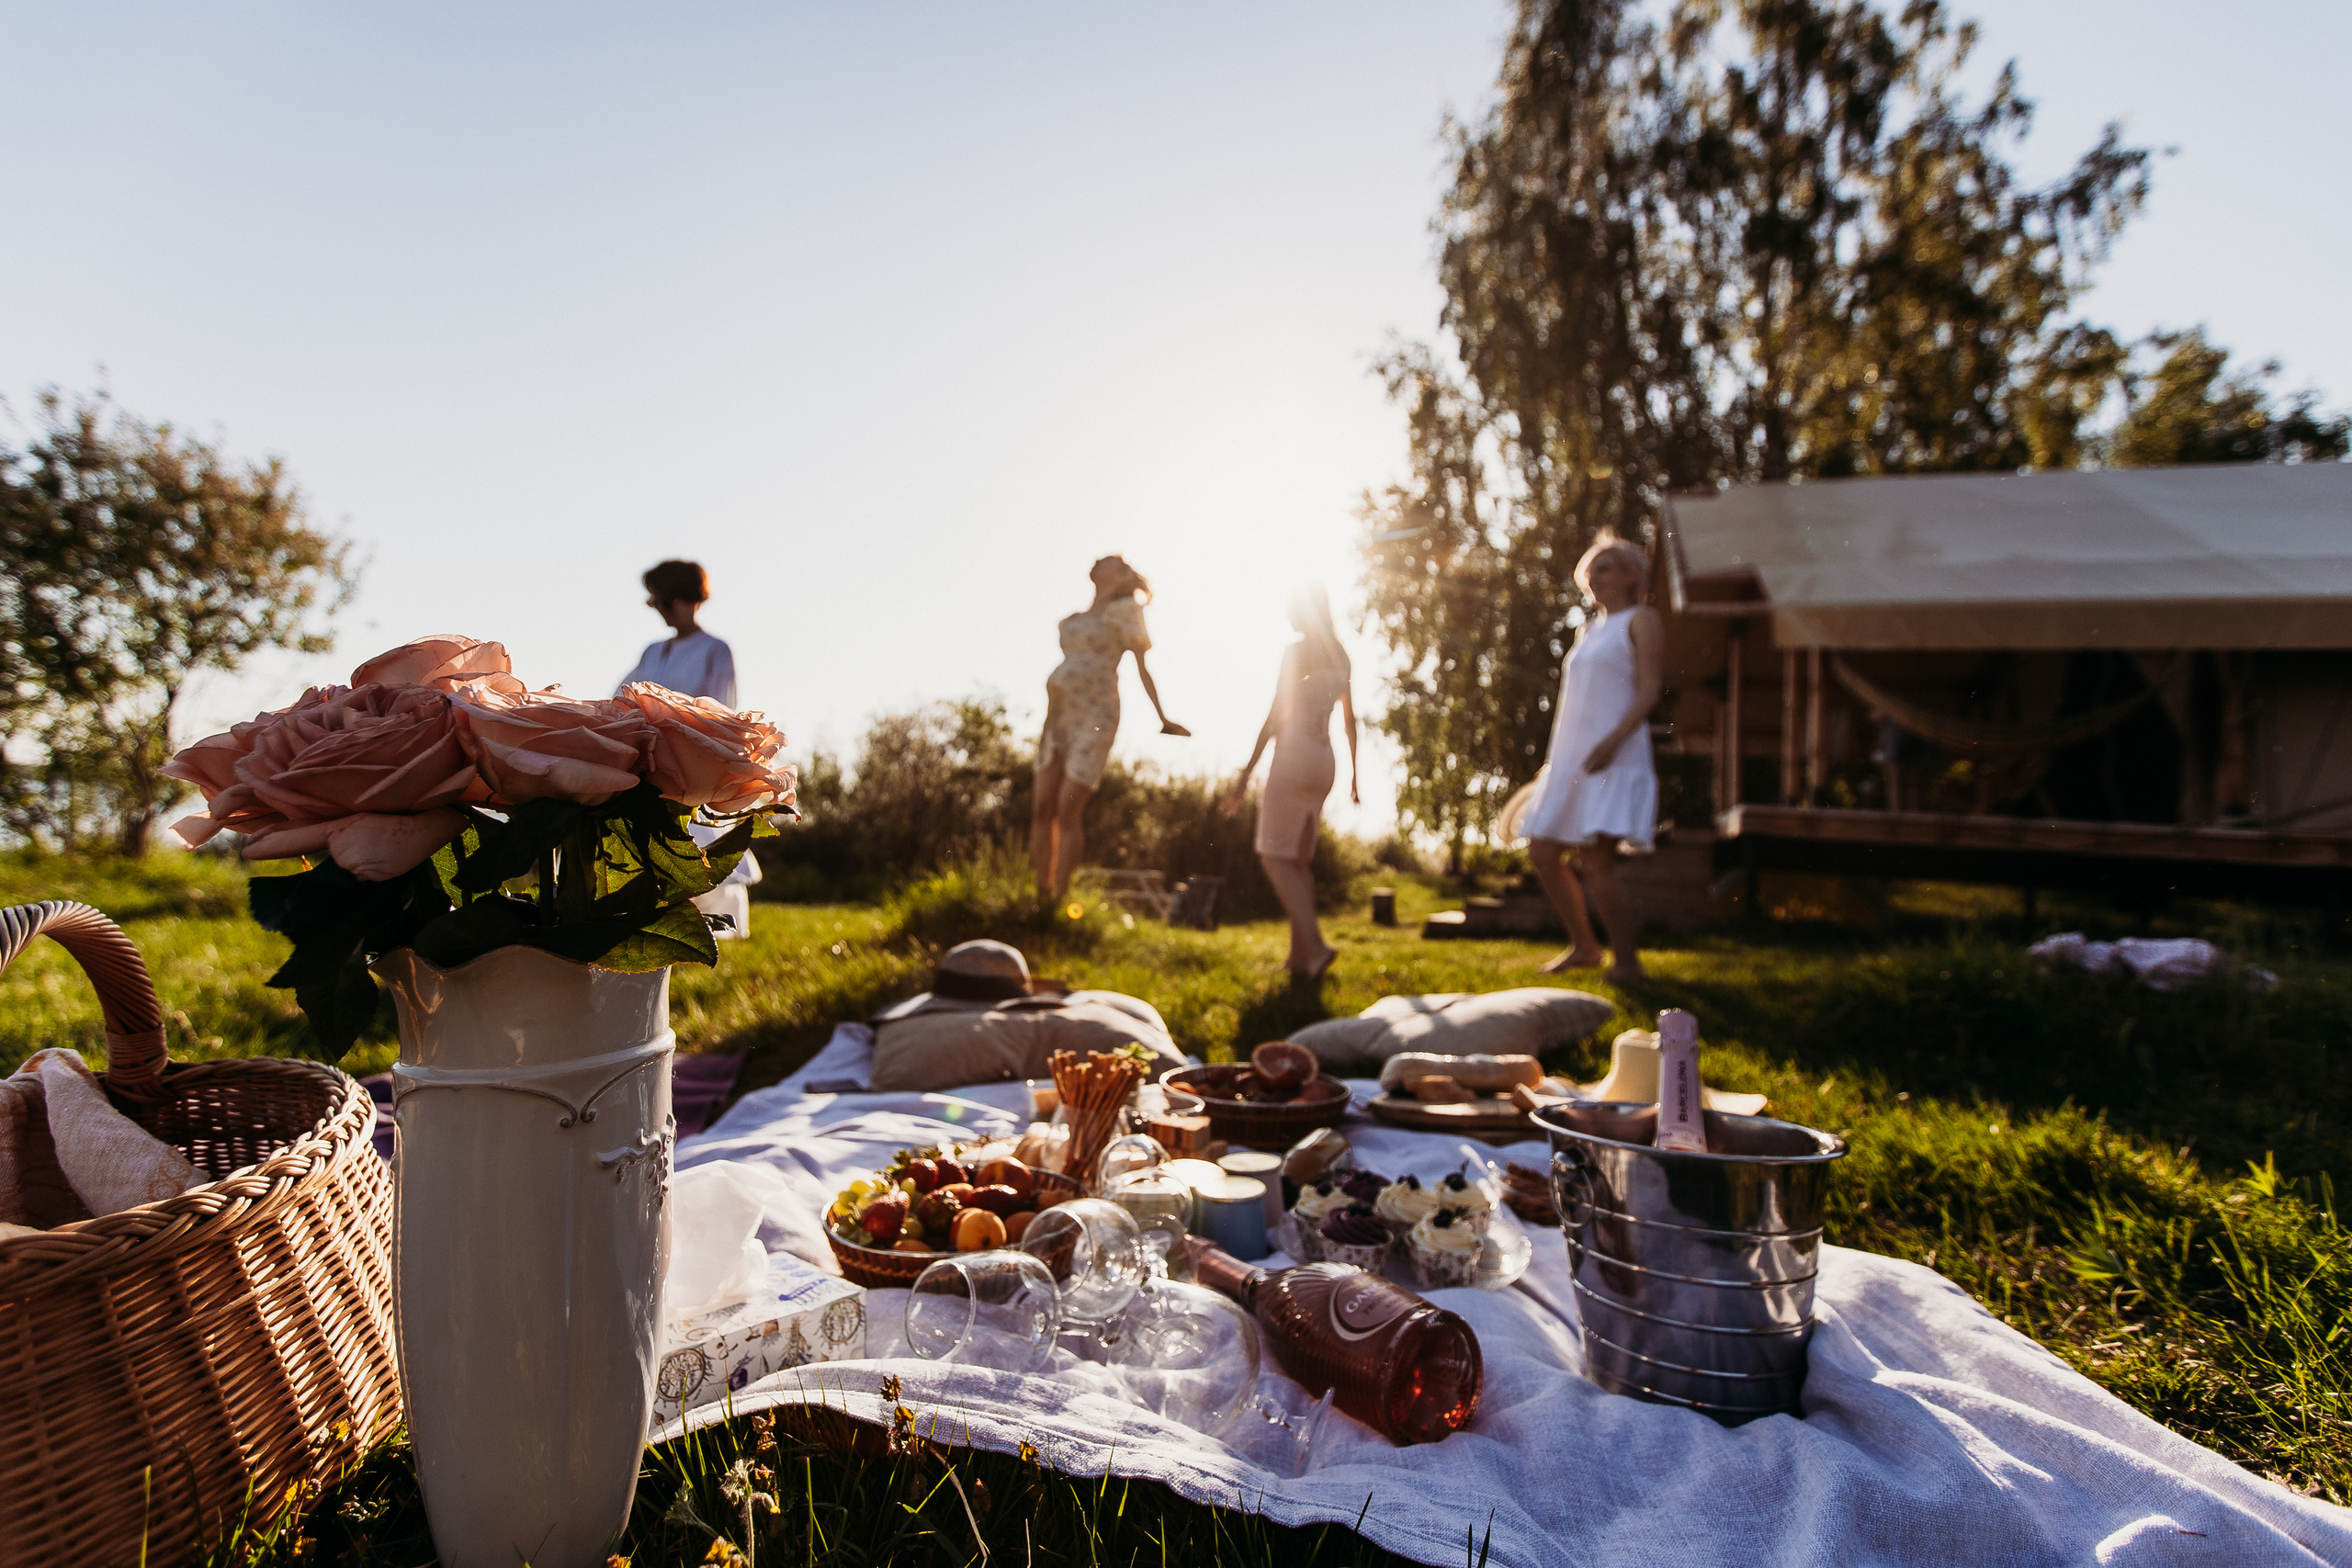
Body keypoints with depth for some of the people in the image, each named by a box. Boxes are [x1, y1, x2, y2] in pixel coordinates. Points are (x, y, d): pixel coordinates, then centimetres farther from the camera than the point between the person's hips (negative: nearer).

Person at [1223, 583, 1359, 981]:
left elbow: (1276, 715, -12)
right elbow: (1350, 721, 18)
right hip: (1325, 762, 7)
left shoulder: (1296, 651, -7)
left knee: (1274, 854, -4)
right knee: (1300, 858, 12)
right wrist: (1354, 774, 26)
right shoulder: (1340, 657, 14)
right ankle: (1300, 955, 12)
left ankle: (1315, 944, -20)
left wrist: (1246, 773, -11)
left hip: (1293, 756, -7)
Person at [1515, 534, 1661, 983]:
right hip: (1571, 761, 8)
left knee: (1595, 861, -17)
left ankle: (1627, 963, -7)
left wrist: (1613, 740, -25)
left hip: (1613, 760, -8)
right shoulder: (1588, 631, 22)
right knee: (1543, 854, 6)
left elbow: (1650, 690, -11)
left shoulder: (1641, 620, 0)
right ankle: (1584, 947, 19)